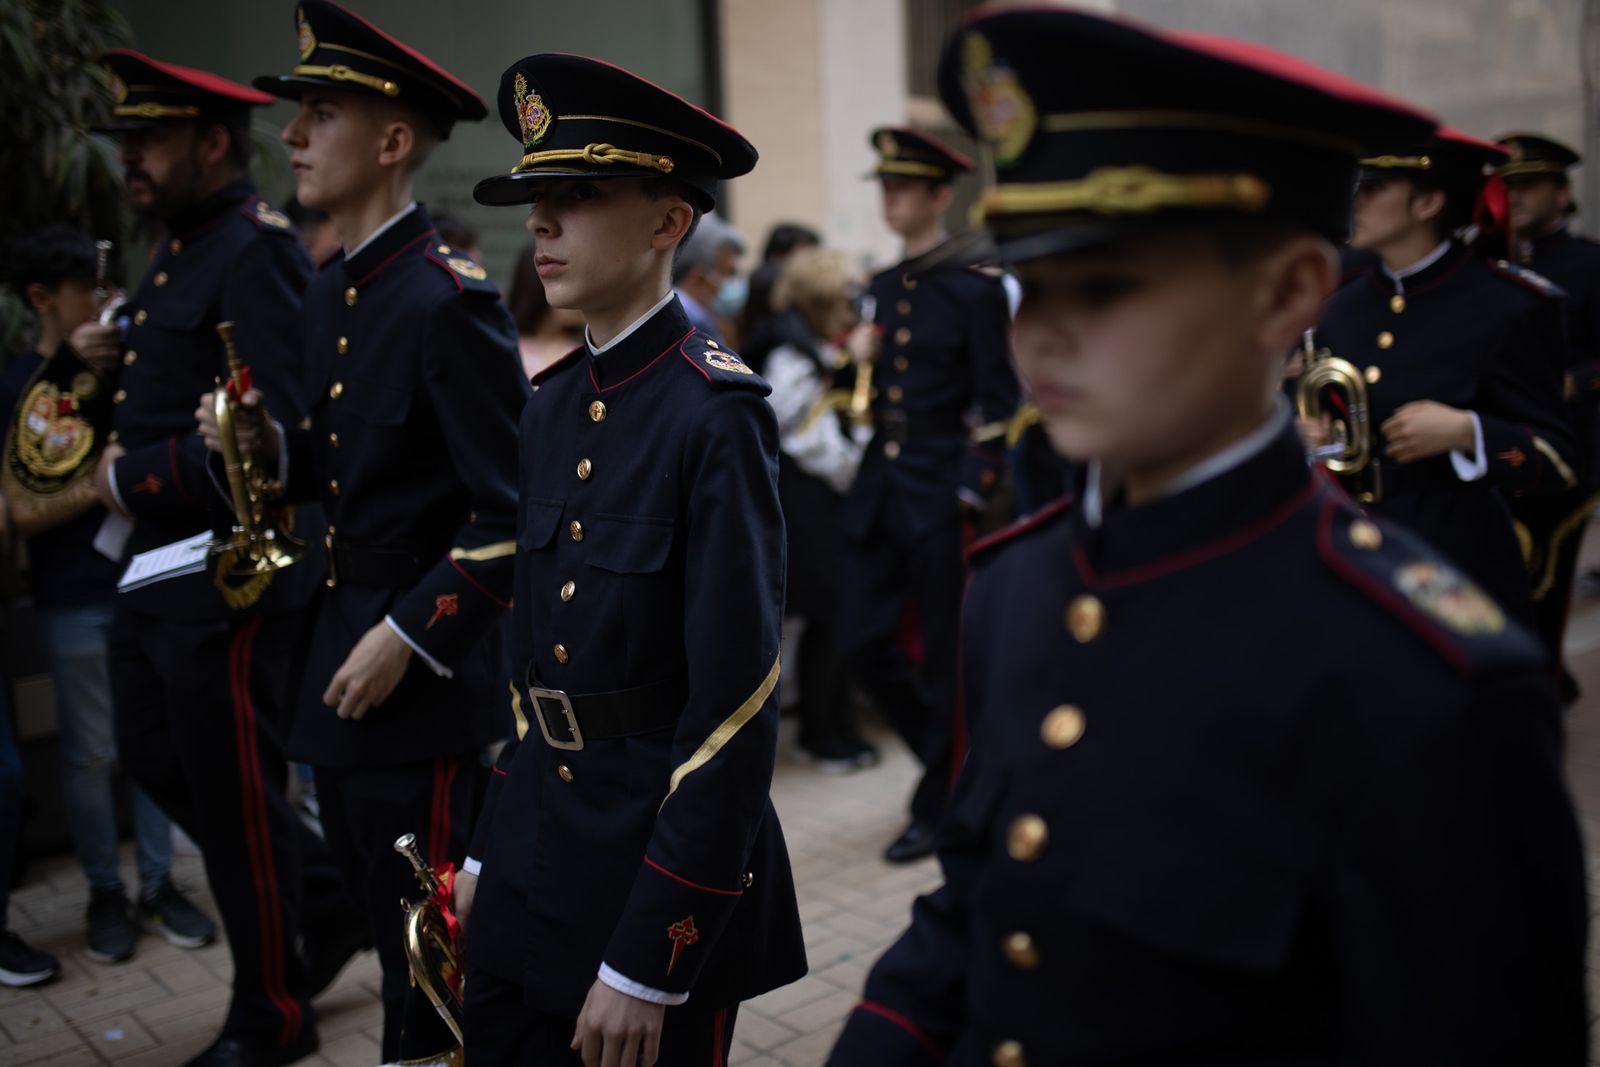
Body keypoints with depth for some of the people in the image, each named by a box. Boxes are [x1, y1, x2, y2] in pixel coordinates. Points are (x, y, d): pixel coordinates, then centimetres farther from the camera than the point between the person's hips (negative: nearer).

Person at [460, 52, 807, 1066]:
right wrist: (490, 849, 13)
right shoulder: (552, 406, 5)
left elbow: (735, 707, -20)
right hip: (533, 867, 7)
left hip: (666, 869, -7)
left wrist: (646, 966, -18)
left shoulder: (716, 414, -18)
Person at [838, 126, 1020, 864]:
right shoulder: (878, 289, 13)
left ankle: (938, 807, 18)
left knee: (944, 655, 3)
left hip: (942, 490, -6)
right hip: (879, 485, 6)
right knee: (863, 642, 5)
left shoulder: (975, 288, -5)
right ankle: (951, 752, 29)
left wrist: (974, 492, -14)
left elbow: (997, 402, -8)